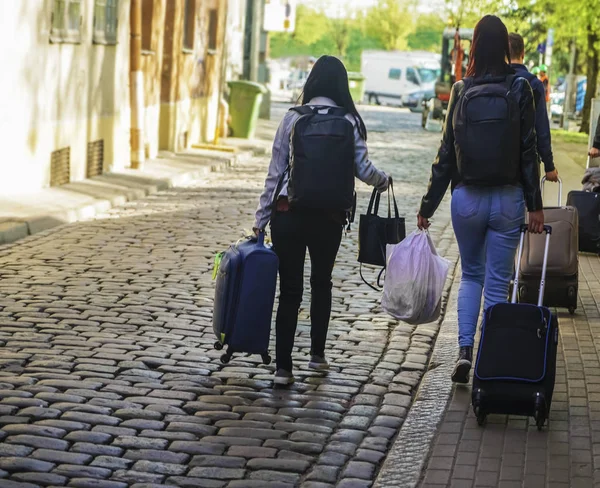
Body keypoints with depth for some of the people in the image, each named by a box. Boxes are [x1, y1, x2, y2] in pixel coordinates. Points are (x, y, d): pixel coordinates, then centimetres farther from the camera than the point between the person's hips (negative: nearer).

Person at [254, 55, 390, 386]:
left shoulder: (293, 118, -1)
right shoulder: (349, 122, -1)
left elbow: (275, 172, 0)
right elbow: (363, 169, -2)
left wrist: (261, 219, 5)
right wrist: (384, 182, 21)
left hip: (288, 213, -1)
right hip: (328, 217, 1)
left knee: (289, 290, 3)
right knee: (321, 283, 22)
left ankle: (283, 367, -1)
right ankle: (317, 354, 29)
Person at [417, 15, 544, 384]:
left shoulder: (462, 91, -2)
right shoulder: (519, 89, -6)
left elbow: (447, 153, 0)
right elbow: (528, 152, -6)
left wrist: (428, 205, 8)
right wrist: (535, 205, 0)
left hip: (467, 198, 1)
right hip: (507, 199, -1)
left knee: (471, 275, 18)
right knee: (497, 283, 7)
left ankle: (465, 350, 3)